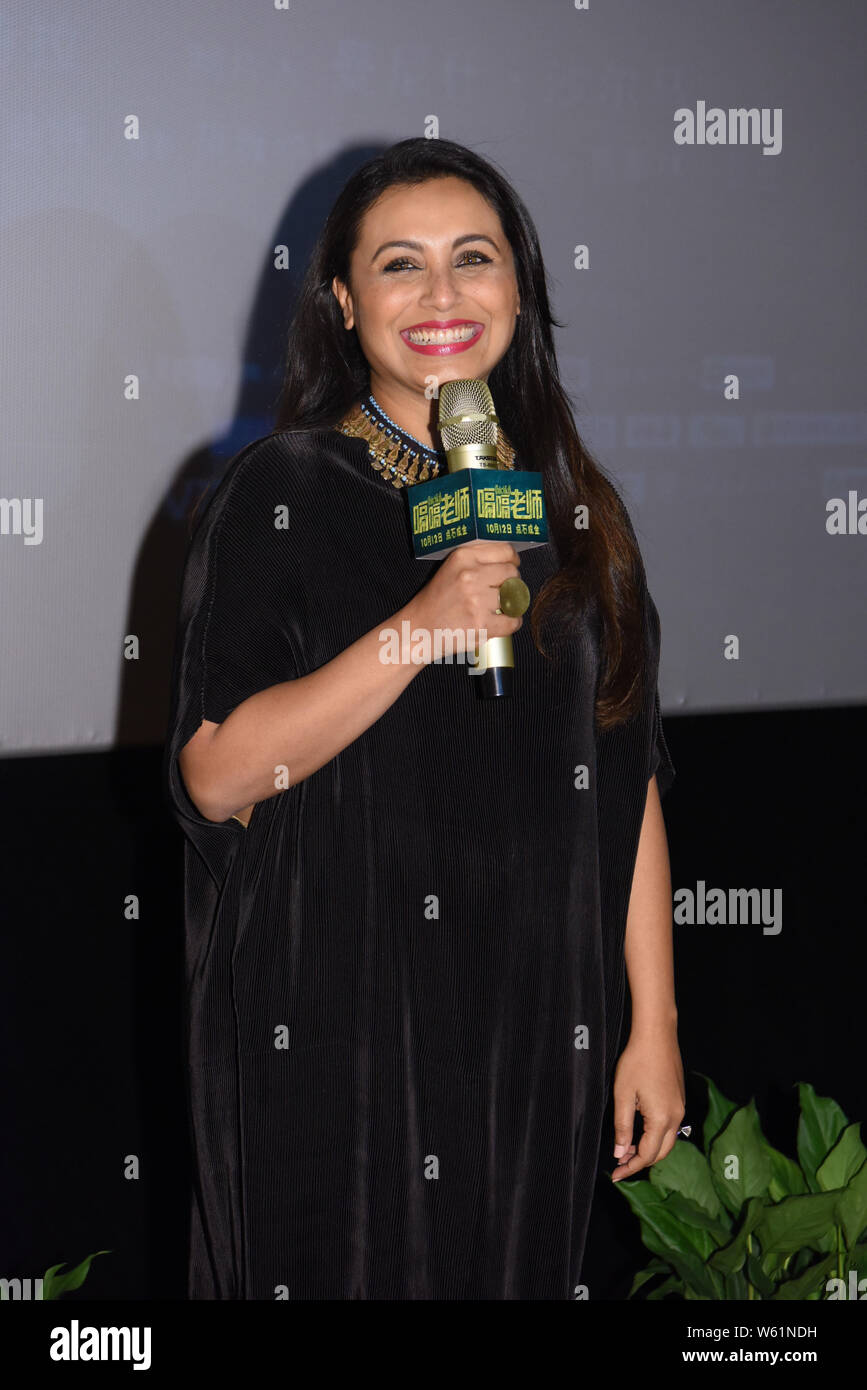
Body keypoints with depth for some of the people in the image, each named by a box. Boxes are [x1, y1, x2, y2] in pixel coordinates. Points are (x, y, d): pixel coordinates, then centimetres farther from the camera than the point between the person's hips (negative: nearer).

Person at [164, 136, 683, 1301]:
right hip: (330, 1032, -3)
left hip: (536, 1034, 3)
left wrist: (654, 1027, 2)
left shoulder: (576, 508, 7)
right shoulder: (282, 494, -4)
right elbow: (214, 776, -13)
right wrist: (423, 627, -23)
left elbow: (629, 785, 7)